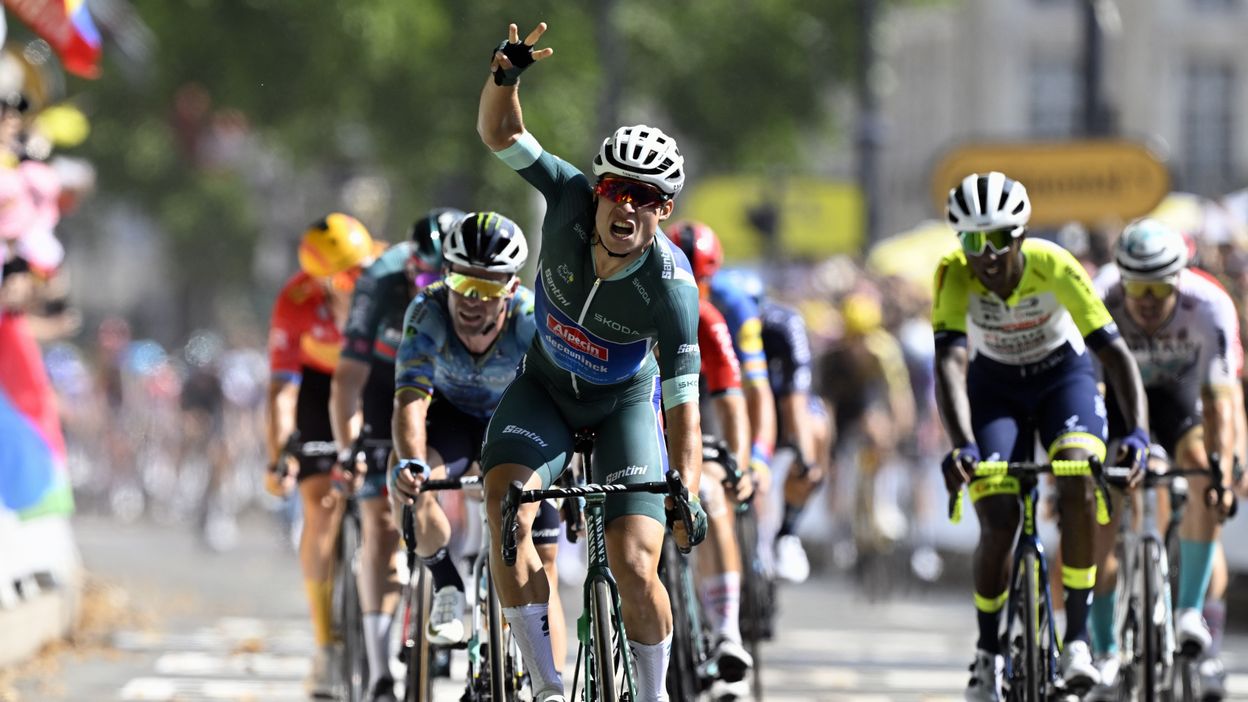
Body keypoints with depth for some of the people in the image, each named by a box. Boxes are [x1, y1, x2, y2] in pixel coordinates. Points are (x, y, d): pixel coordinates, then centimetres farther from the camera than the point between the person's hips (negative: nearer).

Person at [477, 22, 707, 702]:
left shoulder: (671, 284, -31)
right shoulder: (571, 200, -24)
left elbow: (682, 401, -32)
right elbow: (500, 133, -22)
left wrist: (689, 496, -44)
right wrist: (505, 74, -44)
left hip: (626, 404, -2)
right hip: (545, 389, 2)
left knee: (635, 567, -16)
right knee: (506, 512, -25)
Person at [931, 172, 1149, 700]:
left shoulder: (1055, 267, -30)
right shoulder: (955, 274, -29)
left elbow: (1115, 352, -31)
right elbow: (950, 364, -38)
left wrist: (1137, 430, -45)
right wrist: (962, 445, -53)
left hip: (1063, 375, -1)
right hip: (994, 385, 1)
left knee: (1078, 483, -28)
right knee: (998, 524, -13)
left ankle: (1077, 637, -19)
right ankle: (988, 653, 10)